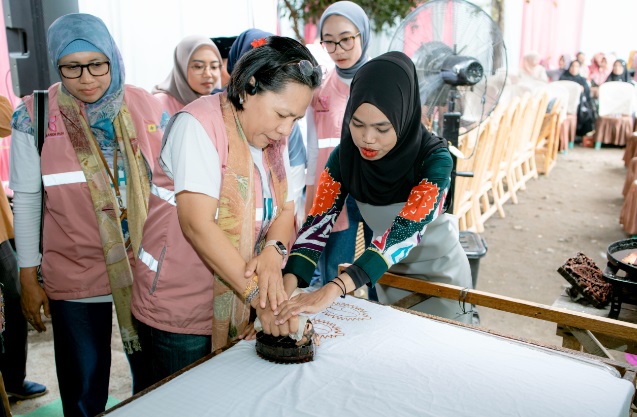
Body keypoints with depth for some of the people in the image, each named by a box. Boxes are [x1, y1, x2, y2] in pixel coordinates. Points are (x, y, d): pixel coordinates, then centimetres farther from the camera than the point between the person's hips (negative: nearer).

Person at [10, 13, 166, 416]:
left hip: (148, 271, 2)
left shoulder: (148, 107, -3)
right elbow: (26, 200, 0)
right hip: (74, 278, -1)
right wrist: (28, 278, 2)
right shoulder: (33, 117, -6)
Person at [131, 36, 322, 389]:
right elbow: (198, 225, -26)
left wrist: (273, 252, -19)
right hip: (179, 312, -6)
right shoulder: (198, 124, -18)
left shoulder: (273, 136, 5)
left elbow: (285, 209, 2)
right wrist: (258, 296, -28)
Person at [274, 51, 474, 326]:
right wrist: (288, 285, -39)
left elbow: (404, 232, -40)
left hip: (439, 271, -3)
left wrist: (331, 292, -52)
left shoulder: (434, 159, -29)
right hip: (388, 272, 3)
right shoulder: (344, 156, -17)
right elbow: (319, 223, -22)